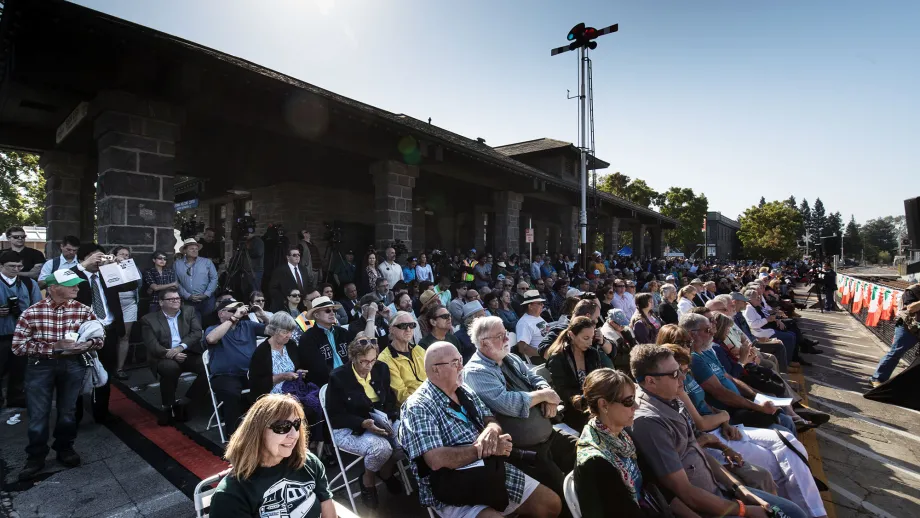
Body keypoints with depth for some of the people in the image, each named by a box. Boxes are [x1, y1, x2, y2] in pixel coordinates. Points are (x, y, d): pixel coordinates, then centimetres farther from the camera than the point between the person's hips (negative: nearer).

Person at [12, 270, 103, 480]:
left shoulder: (83, 310, -6)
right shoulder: (31, 312, -10)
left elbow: (100, 337, -2)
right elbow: (18, 346, -10)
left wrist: (84, 345, -22)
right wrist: (53, 347, -19)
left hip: (73, 365, 1)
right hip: (40, 366, -1)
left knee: (68, 411, 14)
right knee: (38, 414, 7)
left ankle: (65, 448, 35)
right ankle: (36, 457, 28)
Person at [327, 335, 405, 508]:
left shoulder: (381, 368, -1)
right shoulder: (338, 377, -15)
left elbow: (390, 399, 8)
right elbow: (335, 416, -13)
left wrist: (388, 418, -13)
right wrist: (364, 423, -27)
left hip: (381, 421, 5)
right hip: (348, 429, -5)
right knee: (381, 447, -32)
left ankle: (386, 469, 11)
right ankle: (368, 479, 3)